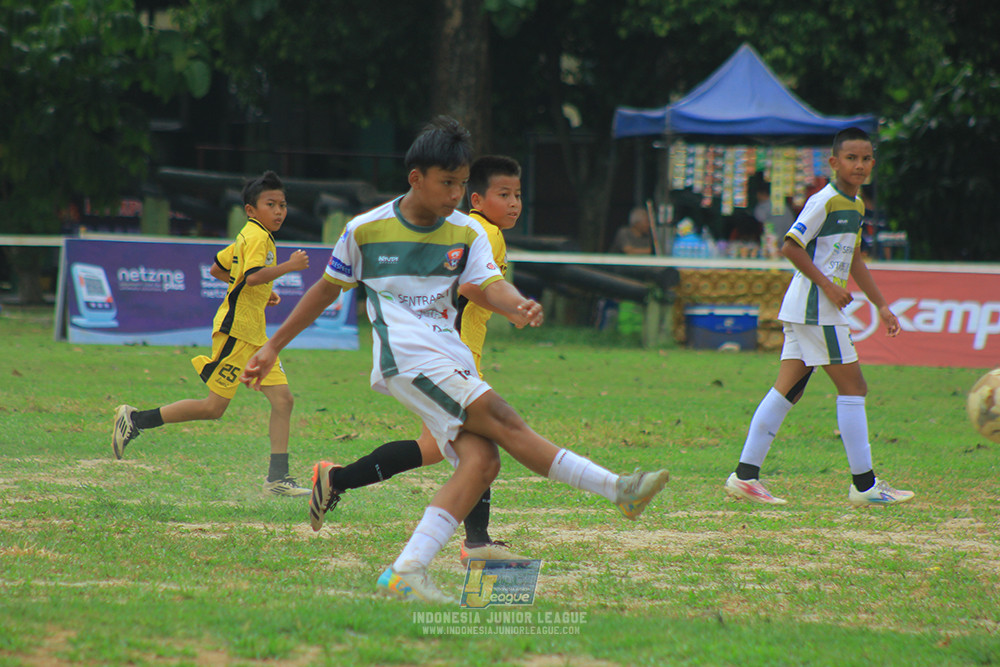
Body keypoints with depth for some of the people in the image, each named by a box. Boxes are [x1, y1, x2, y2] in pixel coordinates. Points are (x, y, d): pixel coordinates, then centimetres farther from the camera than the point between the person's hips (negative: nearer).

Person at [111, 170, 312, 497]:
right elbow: (253, 276, -28)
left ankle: (277, 478, -1)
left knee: (282, 399, 0)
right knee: (213, 406, -6)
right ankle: (134, 420, 5)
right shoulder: (256, 236, -12)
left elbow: (217, 269, 27)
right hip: (236, 330, -10)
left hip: (255, 335, 10)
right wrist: (288, 266, -21)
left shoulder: (247, 237, 17)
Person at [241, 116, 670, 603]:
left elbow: (490, 285, -4)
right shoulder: (366, 230, 3)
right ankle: (617, 490, -21)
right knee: (503, 421, -19)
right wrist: (273, 347, 18)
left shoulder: (467, 233, 11)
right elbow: (327, 290, 15)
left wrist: (519, 305, -28)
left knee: (481, 459, -16)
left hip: (453, 365, 6)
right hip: (404, 355, -5)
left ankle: (406, 572, -22)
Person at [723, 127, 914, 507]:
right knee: (852, 387, -5)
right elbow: (791, 247, -17)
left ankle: (745, 475, 4)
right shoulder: (824, 202, -13)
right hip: (814, 308, -9)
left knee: (787, 390, 6)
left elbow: (853, 260, 27)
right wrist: (827, 285, -18)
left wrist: (881, 305, 25)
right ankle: (864, 485, -2)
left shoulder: (855, 205, 17)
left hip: (804, 311, 9)